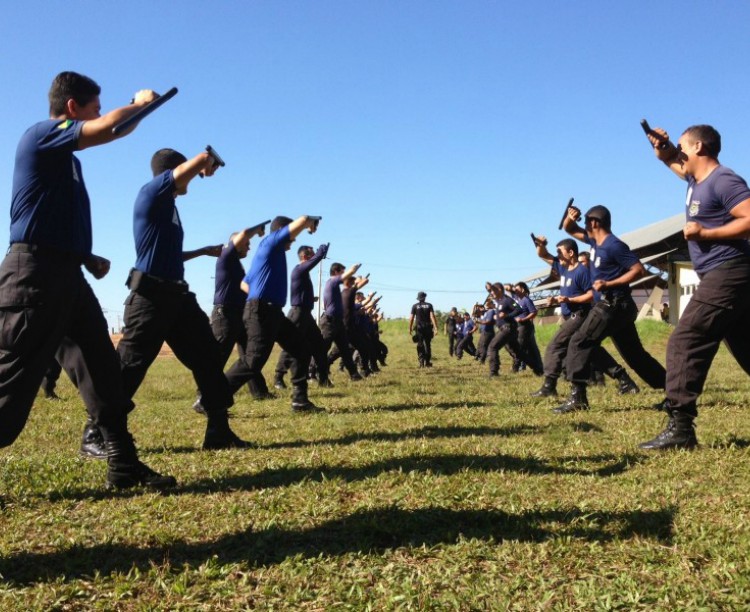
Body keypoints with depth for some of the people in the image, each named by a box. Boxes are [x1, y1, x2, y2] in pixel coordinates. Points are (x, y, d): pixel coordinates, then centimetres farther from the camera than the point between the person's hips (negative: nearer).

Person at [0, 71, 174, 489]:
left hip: (66, 275, 10)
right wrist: (140, 103, -1)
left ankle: (124, 466, 11)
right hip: (36, 273, -9)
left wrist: (89, 259, 15)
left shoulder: (65, 155, 22)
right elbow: (107, 129, -20)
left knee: (102, 369, 6)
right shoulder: (42, 134, -5)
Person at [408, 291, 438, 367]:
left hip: (419, 328, -1)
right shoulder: (429, 305, 2)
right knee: (427, 345, 11)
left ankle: (421, 362, -8)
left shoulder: (415, 306, 1)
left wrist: (410, 328, 8)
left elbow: (411, 318, -2)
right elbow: (432, 316, -8)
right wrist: (435, 327, -10)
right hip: (428, 327, 1)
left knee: (420, 346, 1)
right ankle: (427, 362, 13)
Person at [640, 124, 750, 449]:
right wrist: (661, 149, 15)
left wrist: (704, 233, -18)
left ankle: (680, 427, -18)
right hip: (722, 277, 11)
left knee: (684, 343, -16)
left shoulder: (723, 180, -13)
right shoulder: (696, 180, 16)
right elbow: (674, 163, 37)